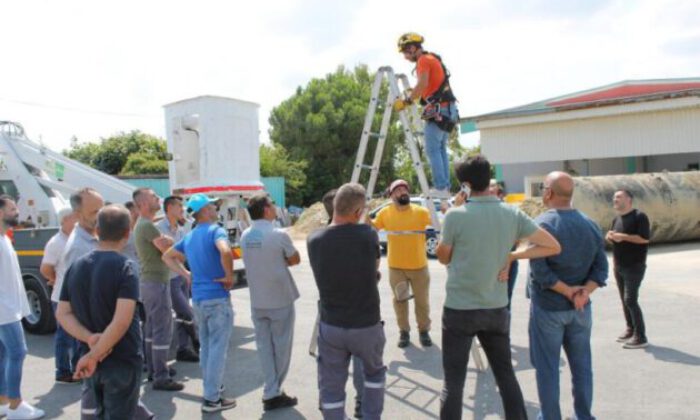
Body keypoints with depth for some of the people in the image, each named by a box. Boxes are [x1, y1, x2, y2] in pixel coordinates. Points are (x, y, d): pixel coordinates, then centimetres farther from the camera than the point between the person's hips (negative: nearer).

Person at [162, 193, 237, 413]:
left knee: (205, 347, 18)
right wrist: (229, 276, -18)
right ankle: (212, 398, 5)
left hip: (198, 298, 8)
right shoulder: (215, 230, -12)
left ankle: (211, 389, 29)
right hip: (217, 297, -8)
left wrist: (187, 275, 14)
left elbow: (167, 257, 22)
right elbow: (225, 251, -32)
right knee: (218, 348, 0)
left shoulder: (189, 237, 12)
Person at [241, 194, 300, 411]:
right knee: (281, 346, 8)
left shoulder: (245, 236, 1)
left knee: (264, 346, 11)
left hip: (257, 301, 5)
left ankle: (271, 393, 13)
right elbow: (295, 259, -3)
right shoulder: (279, 235, -17)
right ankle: (275, 393, 14)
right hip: (280, 299, -5)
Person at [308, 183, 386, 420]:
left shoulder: (314, 240, -8)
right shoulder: (368, 235, -13)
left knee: (331, 387, 13)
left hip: (331, 327, 1)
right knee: (375, 373, 26)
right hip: (367, 326, 0)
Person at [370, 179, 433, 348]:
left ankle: (424, 330, 27)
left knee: (422, 301, 11)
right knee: (400, 300, 9)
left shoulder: (421, 211, -7)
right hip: (396, 267, 1)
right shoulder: (385, 213, -2)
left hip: (419, 266, 0)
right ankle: (404, 331, 24)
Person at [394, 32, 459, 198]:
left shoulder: (424, 60, -7)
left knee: (432, 150, -9)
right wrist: (412, 96, 16)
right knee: (441, 149, 11)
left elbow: (422, 84, -21)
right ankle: (445, 188, 11)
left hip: (438, 109, -10)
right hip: (448, 109, 10)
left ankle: (440, 188, -12)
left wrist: (406, 101, -16)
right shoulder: (433, 59, 23)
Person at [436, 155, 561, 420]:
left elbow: (443, 258, 1)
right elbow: (553, 247, 3)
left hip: (459, 310, -4)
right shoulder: (513, 214, -2)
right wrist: (511, 257, 2)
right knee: (506, 376, 18)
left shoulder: (456, 215, -14)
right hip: (497, 309, 4)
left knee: (453, 383, 5)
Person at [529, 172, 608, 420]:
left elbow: (540, 271, -22)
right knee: (581, 365, 16)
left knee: (547, 367, 6)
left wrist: (567, 291, -15)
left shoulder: (542, 224, -15)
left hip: (548, 307, -5)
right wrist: (584, 292, -12)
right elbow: (601, 268, -1)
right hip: (581, 308, 5)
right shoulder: (591, 225, 4)